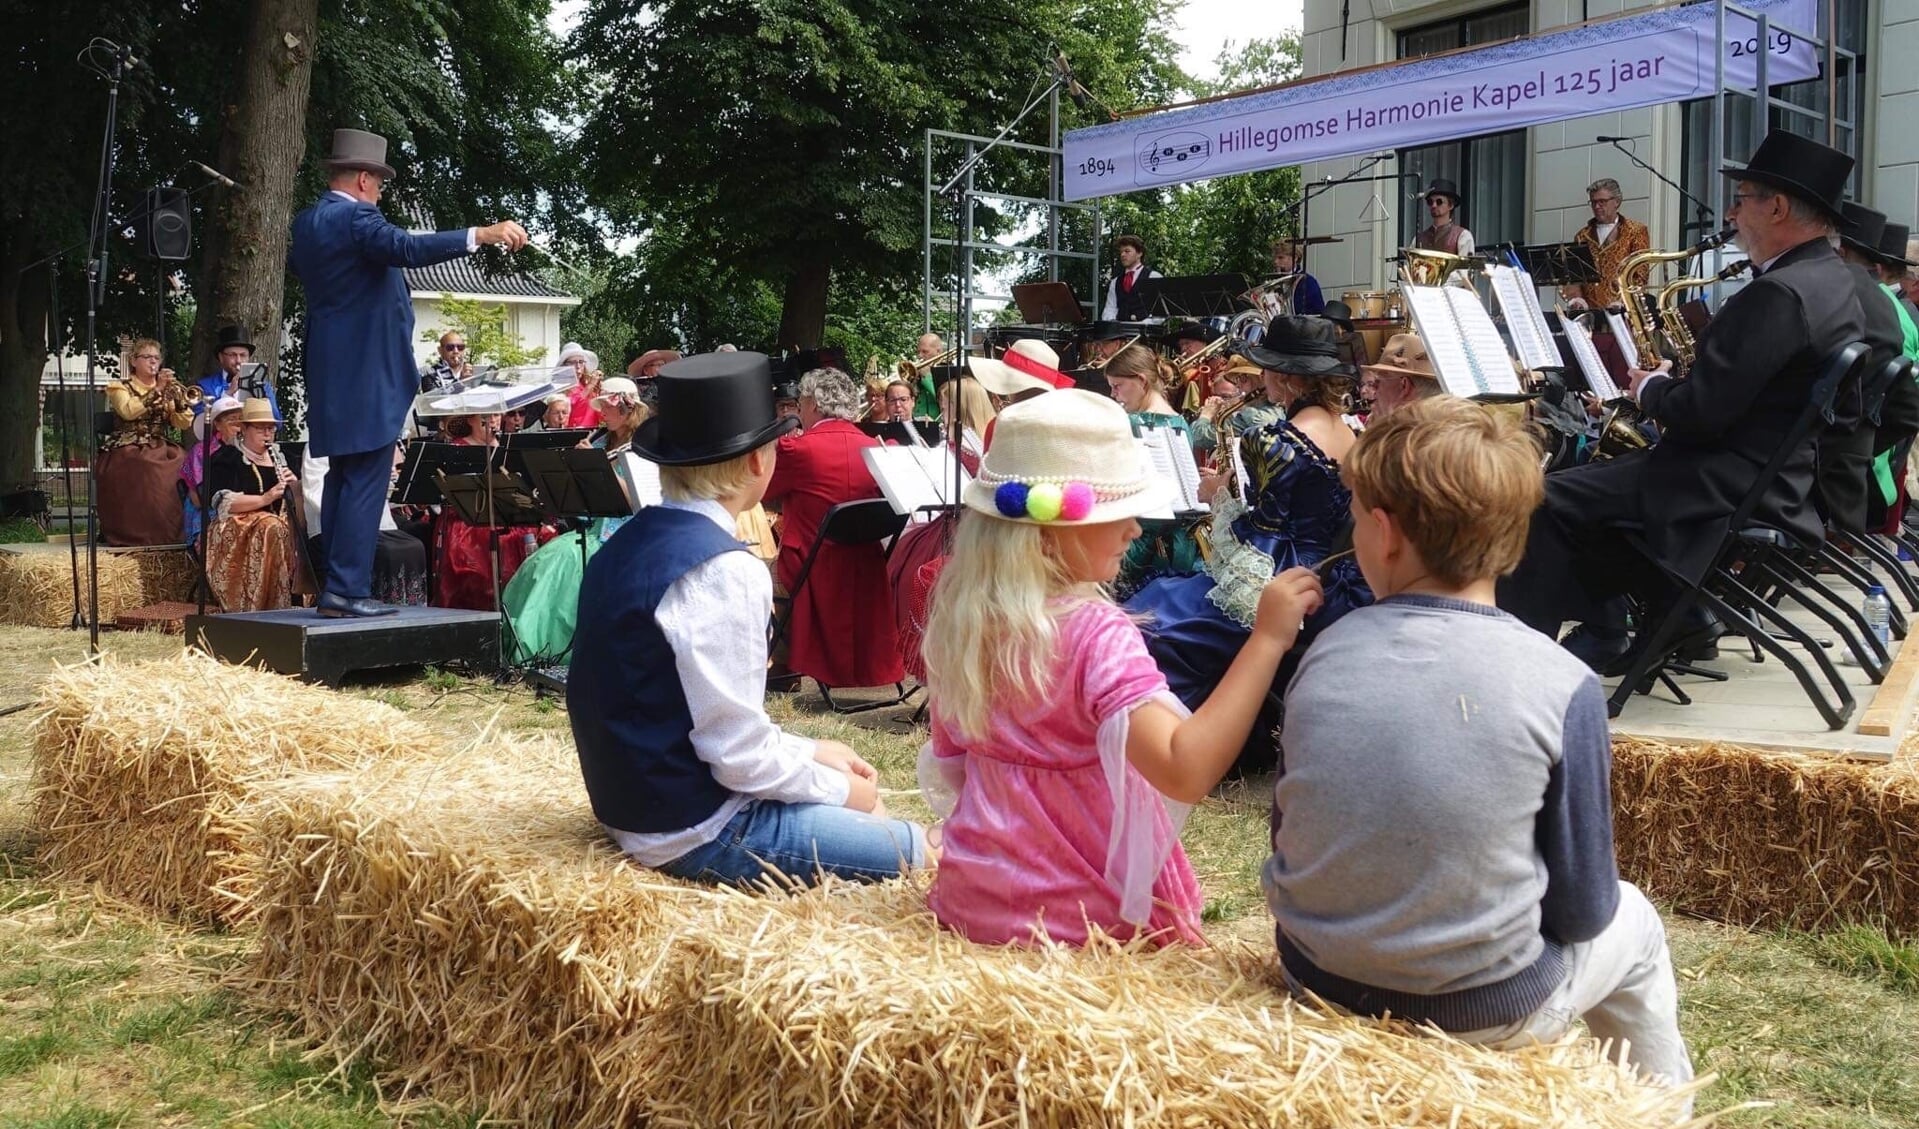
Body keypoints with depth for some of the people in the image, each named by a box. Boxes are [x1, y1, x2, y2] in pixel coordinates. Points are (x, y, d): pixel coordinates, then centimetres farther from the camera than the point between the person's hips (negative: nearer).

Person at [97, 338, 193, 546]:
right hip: (128, 450, -4)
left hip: (162, 449, 4)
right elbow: (128, 412, -15)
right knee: (150, 475, -36)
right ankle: (141, 535, -29)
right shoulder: (119, 387, 8)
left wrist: (178, 397, -11)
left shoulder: (169, 389, 18)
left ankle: (174, 532, -23)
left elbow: (184, 424, 4)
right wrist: (156, 390, -17)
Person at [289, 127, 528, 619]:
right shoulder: (356, 217, -13)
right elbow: (406, 248, -30)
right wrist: (483, 235, -35)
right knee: (365, 483, -8)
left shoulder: (306, 222, 14)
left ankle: (338, 586, 17)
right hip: (368, 376, -10)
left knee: (343, 479, 14)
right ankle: (347, 589, -10)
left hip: (332, 375, 10)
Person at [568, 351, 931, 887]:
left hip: (638, 802, 9)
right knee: (928, 852, -3)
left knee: (855, 792, 21)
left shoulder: (625, 545, 4)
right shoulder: (723, 571, -22)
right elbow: (739, 754, -22)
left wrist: (811, 750, 11)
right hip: (700, 835, -9)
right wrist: (841, 787, -5)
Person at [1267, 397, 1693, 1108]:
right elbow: (1579, 909, -10)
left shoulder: (1325, 653, -10)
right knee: (1632, 922, 27)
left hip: (1315, 983, 4)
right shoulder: (1562, 686, -18)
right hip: (1484, 1016, -3)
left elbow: (1289, 837, 1)